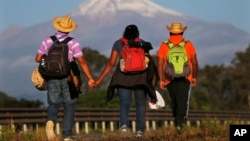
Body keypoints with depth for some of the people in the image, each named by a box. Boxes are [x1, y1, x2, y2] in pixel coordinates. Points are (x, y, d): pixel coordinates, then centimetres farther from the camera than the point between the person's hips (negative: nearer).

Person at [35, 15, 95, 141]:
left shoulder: (48, 41, 0)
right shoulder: (72, 42, -6)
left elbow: (38, 58, -2)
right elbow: (81, 61, -14)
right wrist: (90, 78, -13)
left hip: (52, 78, 1)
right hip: (68, 78, -1)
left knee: (53, 105, 14)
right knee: (69, 107, 12)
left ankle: (50, 121, -19)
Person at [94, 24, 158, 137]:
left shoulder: (118, 44, 7)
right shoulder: (143, 44, 10)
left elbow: (111, 64, 2)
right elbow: (147, 63, 5)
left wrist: (99, 79, 6)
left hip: (123, 77, -1)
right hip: (140, 77, 1)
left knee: (124, 103, 2)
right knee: (140, 103, 11)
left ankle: (124, 124, -25)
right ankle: (140, 129, 3)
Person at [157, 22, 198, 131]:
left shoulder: (164, 45, 0)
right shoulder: (188, 44, 0)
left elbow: (160, 63, -6)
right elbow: (194, 62, 0)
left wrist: (161, 80, -4)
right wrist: (194, 77, 11)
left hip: (170, 79, 2)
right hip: (185, 78, -2)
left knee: (174, 101, 18)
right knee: (183, 100, -8)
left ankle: (178, 120, 31)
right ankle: (180, 121, -25)